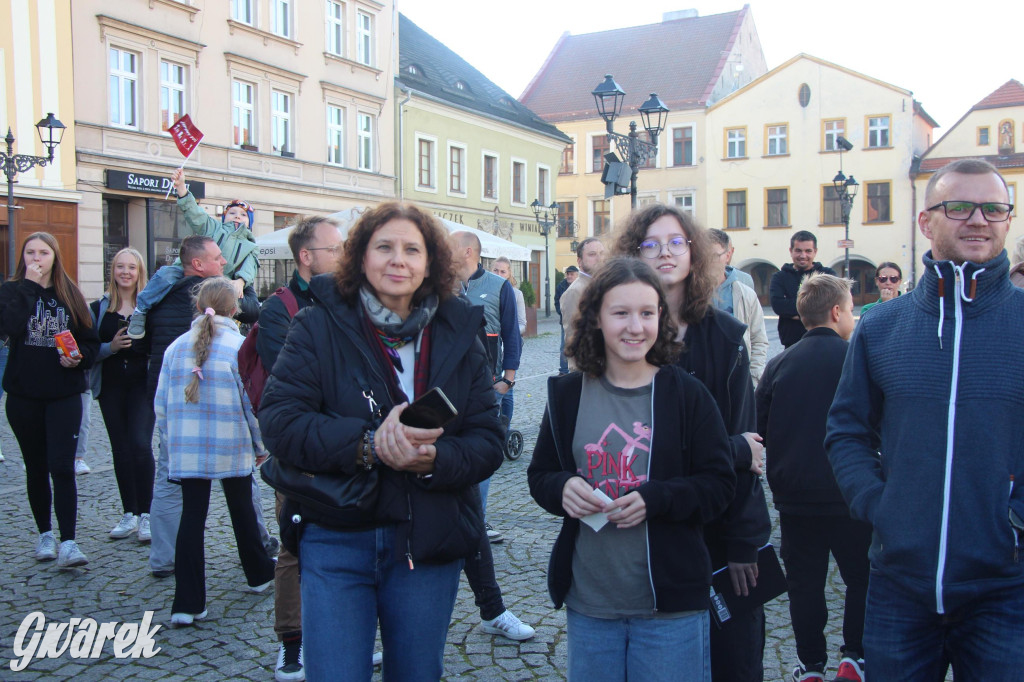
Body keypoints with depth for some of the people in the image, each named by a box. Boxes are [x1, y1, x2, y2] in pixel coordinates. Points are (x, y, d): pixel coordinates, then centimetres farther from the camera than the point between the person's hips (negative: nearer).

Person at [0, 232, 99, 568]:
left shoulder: (69, 294, 5)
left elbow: (91, 341, 9)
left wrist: (79, 358, -11)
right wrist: (29, 285, -15)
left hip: (64, 394, -1)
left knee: (62, 467, -10)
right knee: (36, 468, 12)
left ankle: (68, 543, -10)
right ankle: (45, 534, 27)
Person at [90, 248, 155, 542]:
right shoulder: (98, 308, 8)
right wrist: (111, 347, -11)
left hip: (142, 384, -3)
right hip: (111, 385, 3)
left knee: (141, 444, -14)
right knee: (120, 449, 7)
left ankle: (145, 514, -6)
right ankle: (129, 514, 16)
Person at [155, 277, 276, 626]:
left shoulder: (176, 347, 2)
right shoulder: (239, 346, -10)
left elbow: (161, 404, 6)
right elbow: (253, 402, -8)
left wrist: (171, 441, 18)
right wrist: (260, 445, 5)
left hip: (185, 449, 2)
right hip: (231, 446, -2)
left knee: (192, 515, 4)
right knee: (241, 508, 16)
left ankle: (187, 603, 1)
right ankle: (258, 573, 35)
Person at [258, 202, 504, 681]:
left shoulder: (459, 336, 4)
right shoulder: (319, 326, -3)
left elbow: (488, 440, 0)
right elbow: (279, 421, -12)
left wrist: (435, 459, -22)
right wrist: (369, 443, -25)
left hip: (430, 542, 3)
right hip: (335, 540, -2)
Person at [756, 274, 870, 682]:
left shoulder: (778, 365, -1)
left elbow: (760, 430, 4)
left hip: (793, 498, 3)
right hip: (848, 495, -3)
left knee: (805, 583, 12)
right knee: (861, 578, 16)